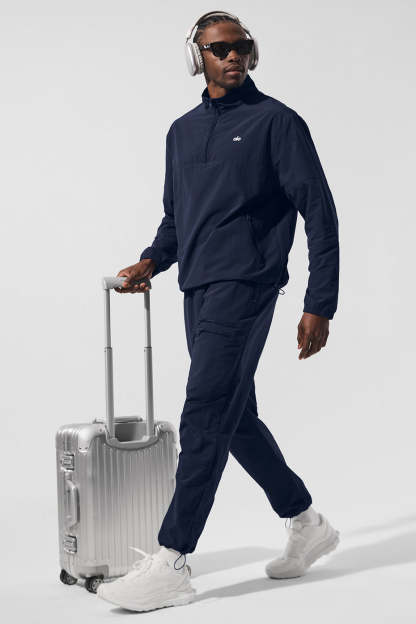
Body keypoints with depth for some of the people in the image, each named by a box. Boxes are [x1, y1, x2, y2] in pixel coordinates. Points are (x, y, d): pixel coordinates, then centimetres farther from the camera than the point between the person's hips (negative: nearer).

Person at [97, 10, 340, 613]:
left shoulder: (277, 121, -2)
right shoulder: (182, 131, 18)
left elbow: (320, 213, -6)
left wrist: (319, 306, -12)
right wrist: (153, 260, 8)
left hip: (244, 285, -8)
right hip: (198, 291, 8)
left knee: (205, 418, -13)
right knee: (237, 418, 13)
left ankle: (172, 563, -10)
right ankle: (307, 524, 30)